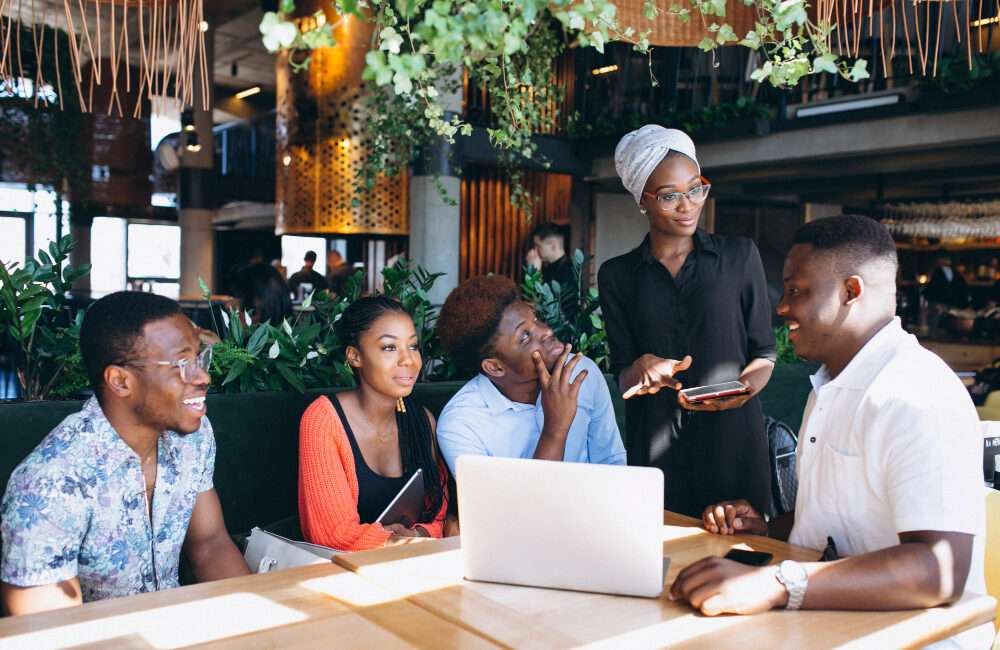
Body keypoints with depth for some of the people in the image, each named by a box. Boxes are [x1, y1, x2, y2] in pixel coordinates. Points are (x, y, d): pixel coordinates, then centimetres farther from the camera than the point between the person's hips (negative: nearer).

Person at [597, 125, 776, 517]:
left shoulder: (740, 256, 5)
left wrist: (743, 389, -13)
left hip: (732, 435, 0)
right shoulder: (616, 275, 6)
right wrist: (643, 367, -16)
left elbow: (764, 352, 7)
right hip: (655, 444, 0)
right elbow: (622, 378, 5)